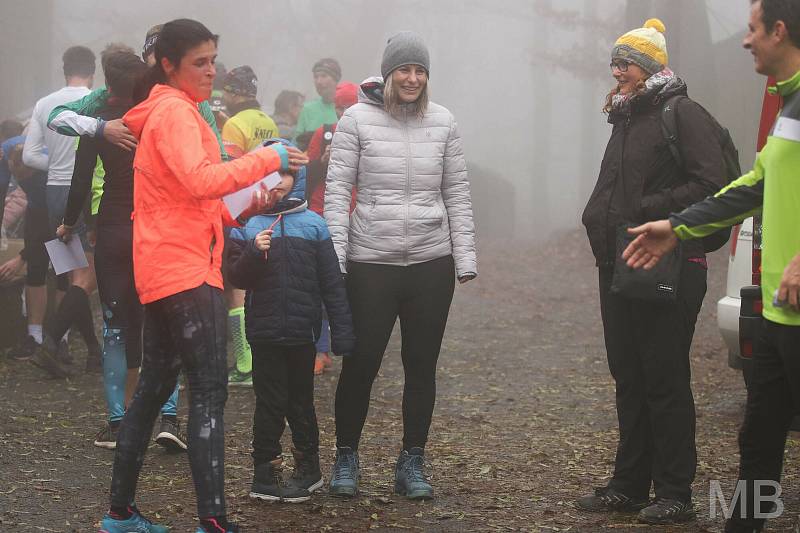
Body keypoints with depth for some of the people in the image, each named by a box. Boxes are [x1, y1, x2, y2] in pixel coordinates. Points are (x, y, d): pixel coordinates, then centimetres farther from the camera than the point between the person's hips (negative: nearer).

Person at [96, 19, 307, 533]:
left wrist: (236, 213, 10)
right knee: (210, 390, -13)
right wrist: (268, 158, -22)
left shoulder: (168, 110, 21)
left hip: (164, 269, 10)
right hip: (184, 268, -10)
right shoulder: (175, 111, -11)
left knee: (155, 385, 14)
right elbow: (199, 180, -26)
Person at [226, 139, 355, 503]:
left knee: (301, 402, 11)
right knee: (270, 403, 2)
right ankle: (265, 473, 10)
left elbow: (332, 283, 3)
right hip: (265, 332, -1)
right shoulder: (247, 227, 1)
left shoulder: (313, 225, 2)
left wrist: (342, 331, 1)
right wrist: (254, 253, -21)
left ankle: (308, 468, 23)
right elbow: (237, 279, -3)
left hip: (302, 332, 1)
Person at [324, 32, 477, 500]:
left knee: (422, 366, 8)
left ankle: (412, 464, 19)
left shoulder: (443, 122, 6)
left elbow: (457, 194, 8)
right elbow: (337, 190, -2)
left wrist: (465, 259, 3)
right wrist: (334, 259, -8)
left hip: (432, 264, 2)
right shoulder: (358, 119, -2)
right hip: (370, 263, -2)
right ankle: (346, 458, 19)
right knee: (361, 363, 2)